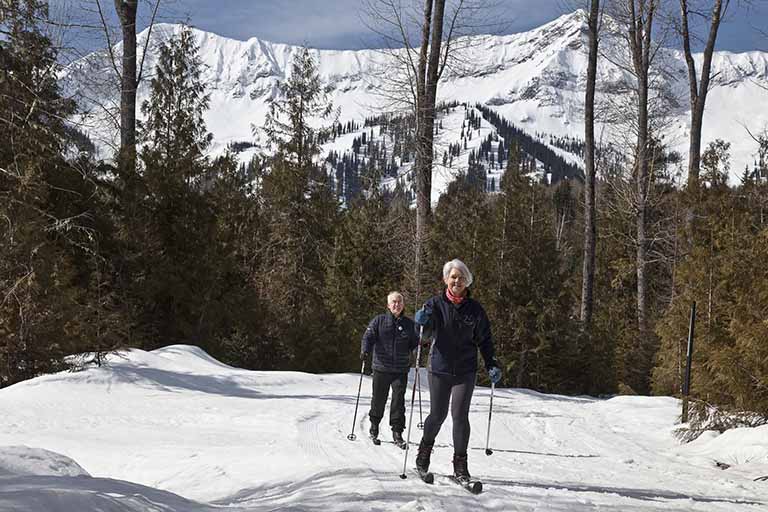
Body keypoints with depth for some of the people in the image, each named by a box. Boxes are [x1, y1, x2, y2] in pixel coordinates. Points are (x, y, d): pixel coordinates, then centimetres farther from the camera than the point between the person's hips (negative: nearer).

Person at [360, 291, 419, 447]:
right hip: (381, 369, -1)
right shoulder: (379, 321, 4)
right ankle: (374, 424, 31)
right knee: (379, 399, 8)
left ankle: (397, 432, 0)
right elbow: (369, 336, -4)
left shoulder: (409, 324, 10)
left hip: (401, 370, 1)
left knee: (398, 399, -7)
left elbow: (414, 344, 17)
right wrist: (365, 350, -20)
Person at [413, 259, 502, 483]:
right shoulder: (436, 304, 0)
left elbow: (484, 339, 8)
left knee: (460, 414, -7)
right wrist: (422, 322, -28)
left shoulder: (474, 309, 3)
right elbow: (427, 333, -6)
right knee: (438, 414, 7)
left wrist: (492, 365, -2)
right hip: (440, 367, 0)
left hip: (465, 370, 0)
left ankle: (460, 465, 1)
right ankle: (425, 449, 33)